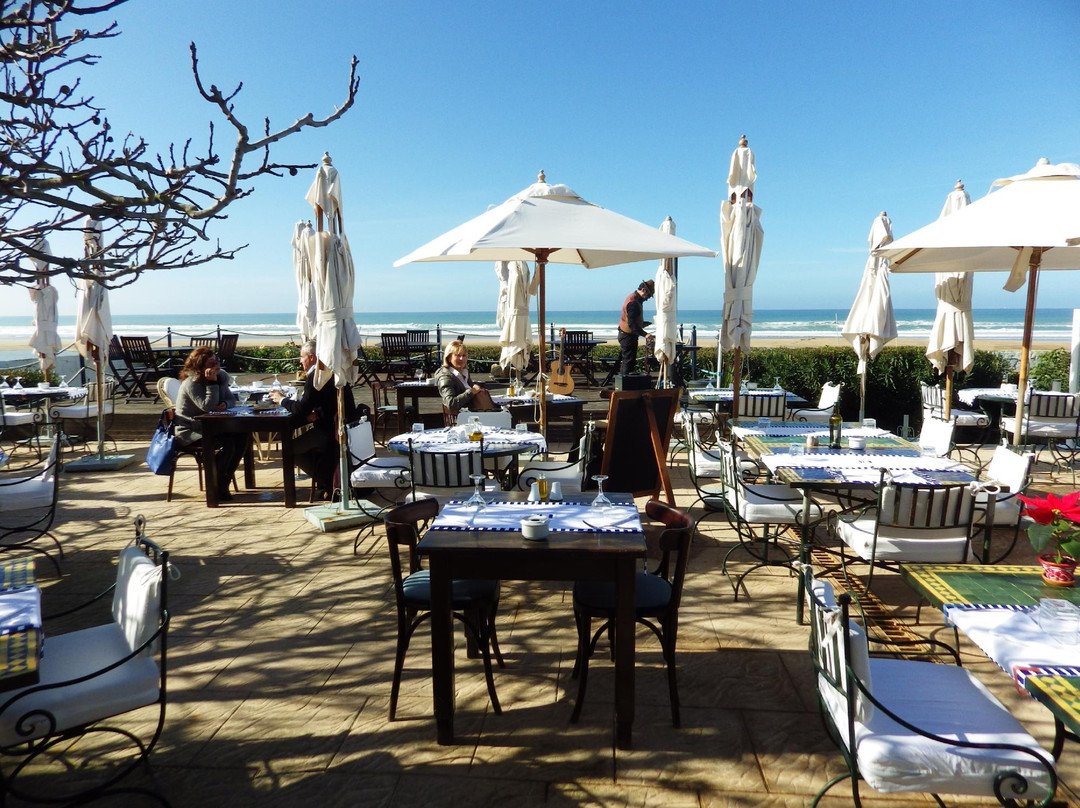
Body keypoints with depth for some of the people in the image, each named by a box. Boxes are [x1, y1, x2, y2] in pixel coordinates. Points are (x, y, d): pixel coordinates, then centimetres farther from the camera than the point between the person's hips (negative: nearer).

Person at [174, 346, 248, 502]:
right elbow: (207, 406, -29)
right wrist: (212, 383, -30)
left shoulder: (221, 377, 3)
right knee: (227, 443, -28)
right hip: (190, 431, -7)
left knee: (243, 435, -14)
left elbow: (231, 399, 7)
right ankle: (216, 487, -10)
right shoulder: (191, 384, -19)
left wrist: (225, 404, -17)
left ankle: (224, 481, -3)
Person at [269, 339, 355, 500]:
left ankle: (326, 485, 8)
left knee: (292, 448, 5)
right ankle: (328, 482, 26)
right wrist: (317, 414, 2)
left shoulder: (315, 377, -16)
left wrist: (282, 400, 1)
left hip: (332, 431, -9)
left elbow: (301, 410, -16)